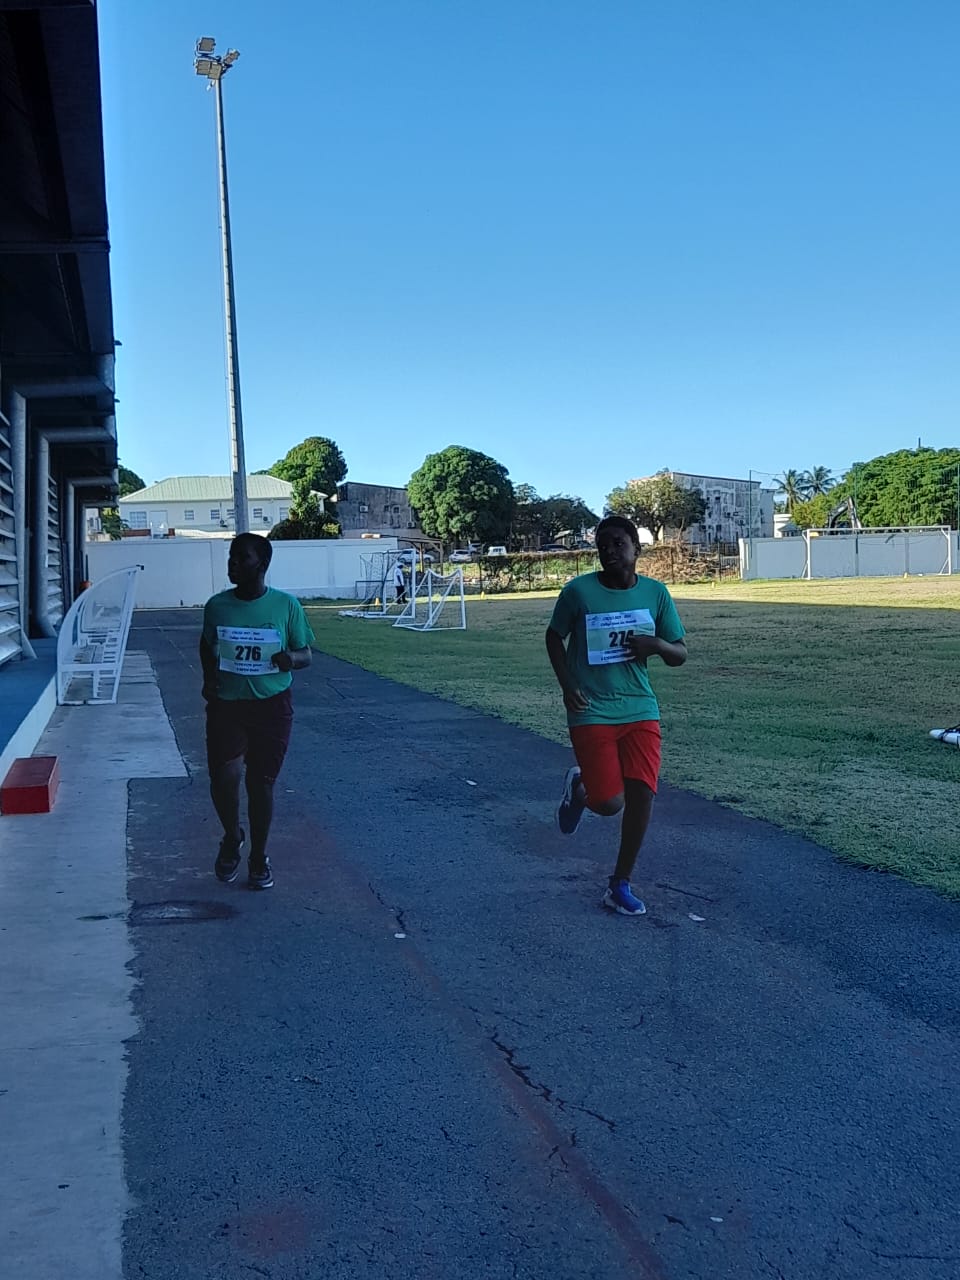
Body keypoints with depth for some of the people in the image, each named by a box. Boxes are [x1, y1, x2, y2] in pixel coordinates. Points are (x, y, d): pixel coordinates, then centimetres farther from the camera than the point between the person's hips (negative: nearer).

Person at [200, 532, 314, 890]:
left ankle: (258, 858, 27)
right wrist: (209, 678, -1)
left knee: (261, 783, 7)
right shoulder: (216, 606, -1)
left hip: (272, 706, -1)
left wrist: (292, 658, -21)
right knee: (225, 776, -17)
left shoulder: (286, 605, -6)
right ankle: (232, 837, 14)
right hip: (226, 705, 1)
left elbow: (306, 654, 2)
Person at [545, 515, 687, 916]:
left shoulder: (655, 593, 0)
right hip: (592, 713, -3)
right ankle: (578, 787, 29)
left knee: (642, 795, -5)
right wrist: (567, 686, -5)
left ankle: (620, 885, 15)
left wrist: (657, 645, -17)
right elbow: (554, 637, 7)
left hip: (641, 710, 3)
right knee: (609, 803, -9)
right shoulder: (579, 590, -8)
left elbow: (680, 654, 5)